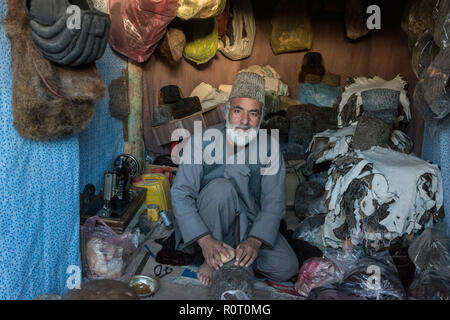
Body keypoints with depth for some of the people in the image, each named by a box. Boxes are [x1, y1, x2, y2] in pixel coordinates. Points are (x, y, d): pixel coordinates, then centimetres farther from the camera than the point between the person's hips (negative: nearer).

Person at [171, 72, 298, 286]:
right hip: (208, 223, -2)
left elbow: (274, 202, -14)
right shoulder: (202, 142, -14)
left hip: (250, 224, 3)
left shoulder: (269, 151, -8)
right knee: (221, 187, -33)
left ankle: (234, 254, 2)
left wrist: (255, 240, -32)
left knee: (286, 268, -17)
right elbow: (180, 194, -19)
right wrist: (204, 239, -33)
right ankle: (212, 258, -17)